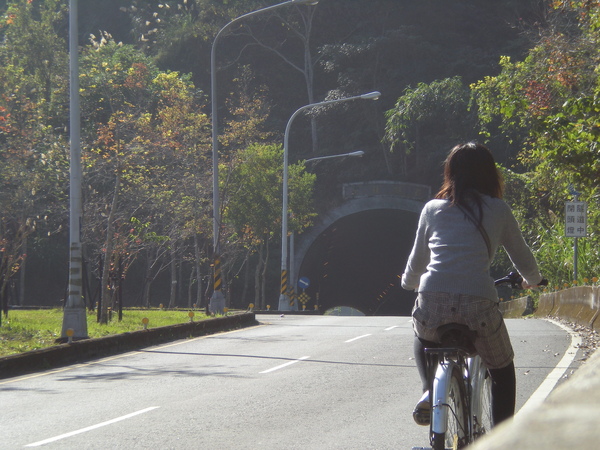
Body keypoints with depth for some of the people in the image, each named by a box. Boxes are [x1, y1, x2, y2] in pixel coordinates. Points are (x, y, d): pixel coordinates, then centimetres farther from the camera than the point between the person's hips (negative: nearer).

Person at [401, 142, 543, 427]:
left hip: (433, 305, 2)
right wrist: (532, 280, 45)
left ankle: (429, 390, 13)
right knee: (503, 371, 23)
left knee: (423, 338, 37)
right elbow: (524, 261, 22)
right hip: (479, 307, -2)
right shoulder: (498, 211, 12)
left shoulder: (433, 209, 15)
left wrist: (409, 284, 48)